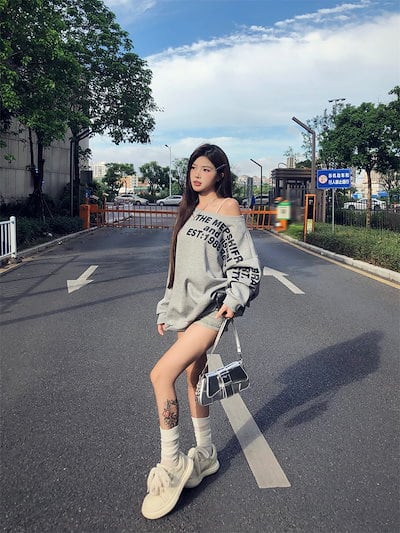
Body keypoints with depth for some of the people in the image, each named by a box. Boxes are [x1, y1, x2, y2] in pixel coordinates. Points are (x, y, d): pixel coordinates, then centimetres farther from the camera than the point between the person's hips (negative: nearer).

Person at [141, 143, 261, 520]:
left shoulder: (228, 206, -3)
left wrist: (234, 300, -19)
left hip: (211, 308, -8)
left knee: (161, 373, -18)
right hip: (186, 307, 8)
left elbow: (244, 261, -5)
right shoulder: (190, 210, 17)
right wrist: (167, 308, 19)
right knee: (192, 378, 13)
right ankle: (205, 456, 30)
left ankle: (171, 465, -2)